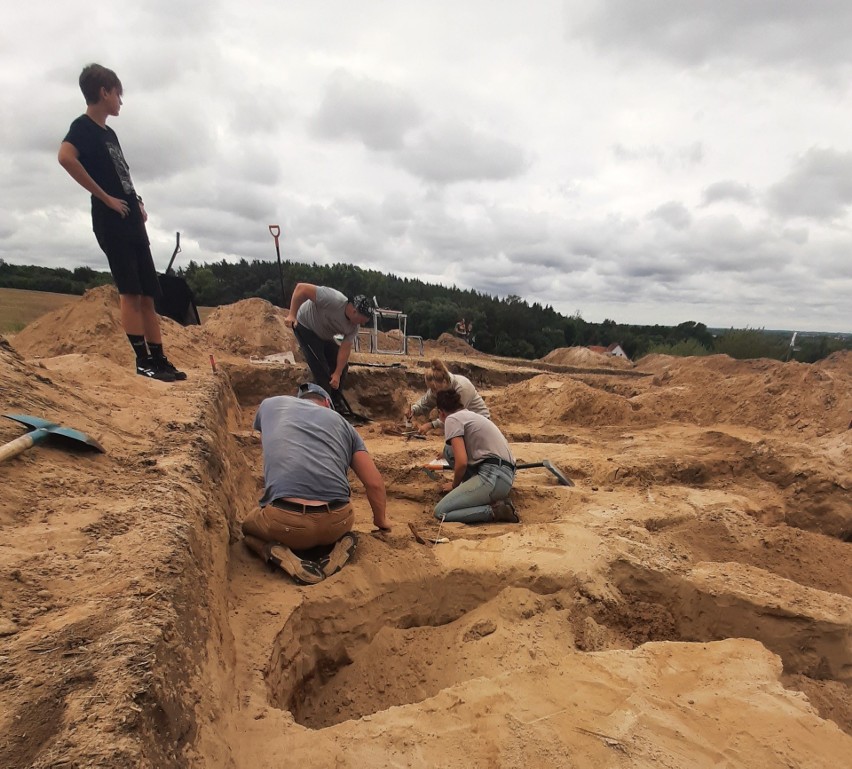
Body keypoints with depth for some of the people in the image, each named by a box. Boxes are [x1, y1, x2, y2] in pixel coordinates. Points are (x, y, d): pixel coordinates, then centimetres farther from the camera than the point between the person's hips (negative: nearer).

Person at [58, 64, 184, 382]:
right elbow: (65, 156, -23)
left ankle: (159, 359, 5)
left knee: (148, 294, 3)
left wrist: (138, 203, 11)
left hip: (132, 223, 8)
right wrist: (104, 197, -19)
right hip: (112, 223, -8)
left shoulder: (109, 133, 24)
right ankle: (143, 359, -13)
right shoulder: (83, 126, -3)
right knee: (130, 291, -14)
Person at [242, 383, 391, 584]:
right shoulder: (341, 422, 19)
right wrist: (381, 521, 33)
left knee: (249, 528, 34)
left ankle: (280, 554, 3)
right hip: (337, 522, 2)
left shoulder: (271, 404, 21)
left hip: (286, 522, -2)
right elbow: (375, 484, 14)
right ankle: (341, 543, 6)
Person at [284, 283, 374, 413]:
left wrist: (337, 373, -18)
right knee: (321, 369, -15)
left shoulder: (353, 327, -15)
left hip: (324, 336, 7)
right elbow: (301, 288, -36)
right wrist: (292, 314, -35)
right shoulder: (333, 300, -37)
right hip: (305, 327, -7)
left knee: (342, 365, 4)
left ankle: (337, 402, 19)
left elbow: (345, 349, -12)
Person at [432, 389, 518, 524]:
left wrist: (454, 484, 7)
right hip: (505, 476, 9)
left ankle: (495, 511, -10)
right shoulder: (473, 416, 25)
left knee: (440, 512, -4)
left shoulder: (452, 419, -1)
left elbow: (462, 462, -13)